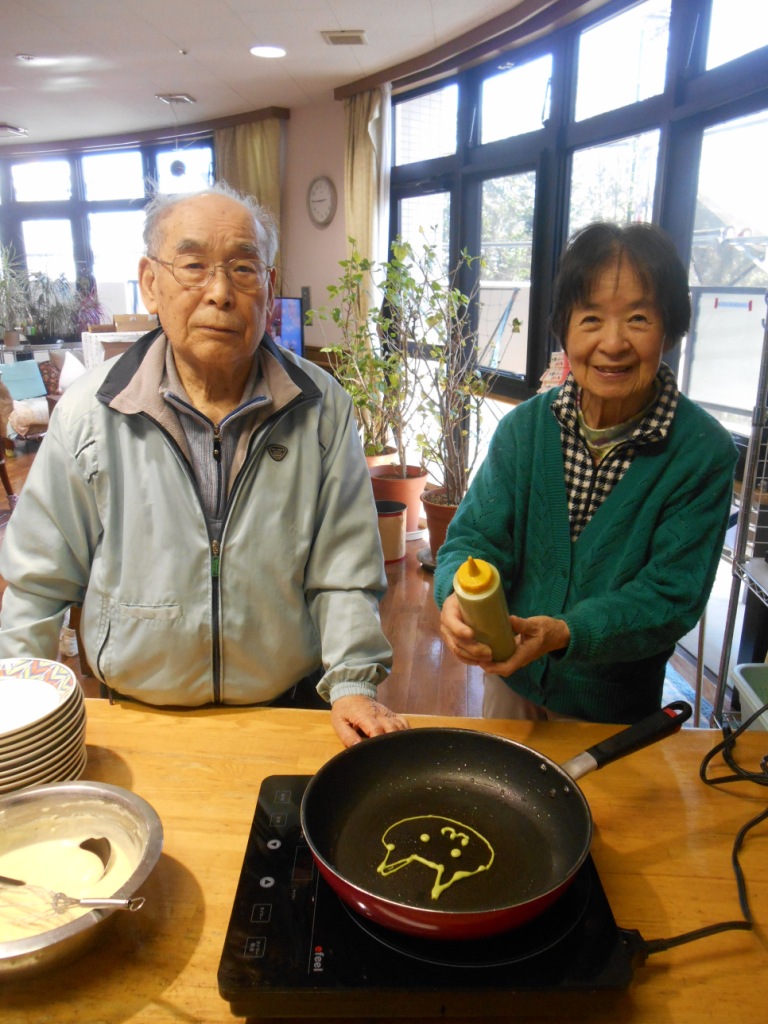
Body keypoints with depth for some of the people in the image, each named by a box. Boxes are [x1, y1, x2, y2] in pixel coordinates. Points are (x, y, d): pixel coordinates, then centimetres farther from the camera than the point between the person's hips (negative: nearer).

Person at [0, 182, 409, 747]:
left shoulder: (322, 408, -9)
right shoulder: (89, 410, -9)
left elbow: (343, 571, -6)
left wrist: (351, 682, -14)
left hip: (288, 710, 0)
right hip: (137, 718, 1)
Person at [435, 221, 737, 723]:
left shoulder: (705, 453, -18)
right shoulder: (524, 427, -11)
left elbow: (673, 596, -20)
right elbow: (478, 534, -13)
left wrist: (565, 633, -35)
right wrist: (457, 596, -35)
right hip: (512, 683, 3)